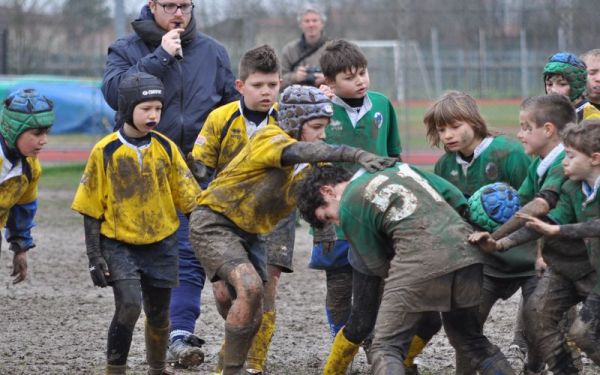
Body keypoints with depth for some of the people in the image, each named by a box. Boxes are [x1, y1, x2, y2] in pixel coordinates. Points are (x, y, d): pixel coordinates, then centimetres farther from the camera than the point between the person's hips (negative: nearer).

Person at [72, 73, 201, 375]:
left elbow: (188, 199, 7)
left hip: (161, 244, 3)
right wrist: (95, 257, -6)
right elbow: (91, 208, -4)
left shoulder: (166, 148, 0)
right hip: (119, 245, -3)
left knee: (158, 314, 11)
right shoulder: (105, 151, -8)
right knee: (129, 306, -20)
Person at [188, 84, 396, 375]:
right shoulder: (269, 138, -20)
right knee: (250, 287, -28)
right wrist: (355, 155, -53)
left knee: (253, 316, 10)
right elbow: (298, 152, -40)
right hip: (212, 223, -9)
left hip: (246, 234, 9)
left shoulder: (308, 167, 6)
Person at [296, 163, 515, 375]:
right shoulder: (396, 167, 29)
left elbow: (378, 266, 13)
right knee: (471, 340, 25)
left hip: (422, 260, -7)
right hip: (467, 252, 7)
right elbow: (455, 195, 31)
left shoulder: (348, 206, 9)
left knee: (385, 348, 0)